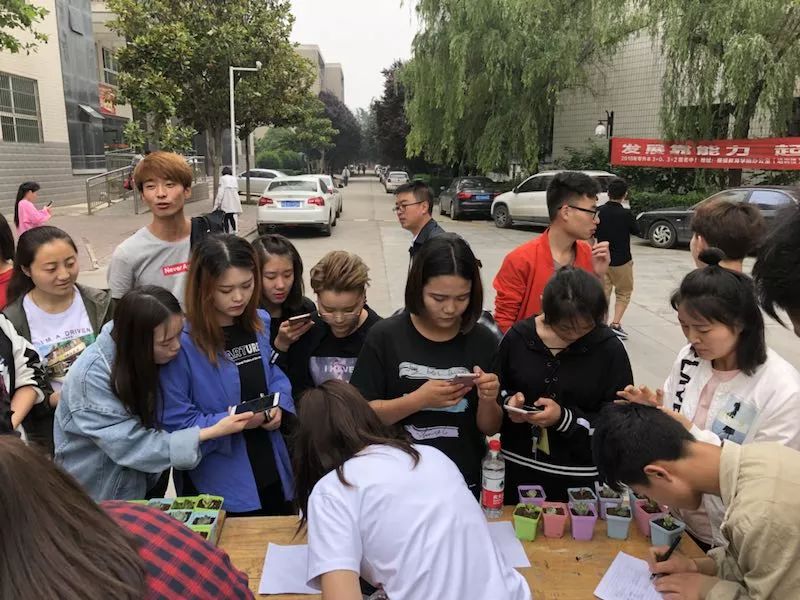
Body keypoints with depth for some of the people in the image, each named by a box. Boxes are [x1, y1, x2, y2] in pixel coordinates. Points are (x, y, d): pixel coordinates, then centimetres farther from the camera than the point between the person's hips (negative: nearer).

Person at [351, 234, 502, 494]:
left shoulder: (483, 341, -8)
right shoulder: (385, 336, -12)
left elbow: (490, 429, 0)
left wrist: (487, 400, -21)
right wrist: (419, 400, -24)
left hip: (464, 482, 1)